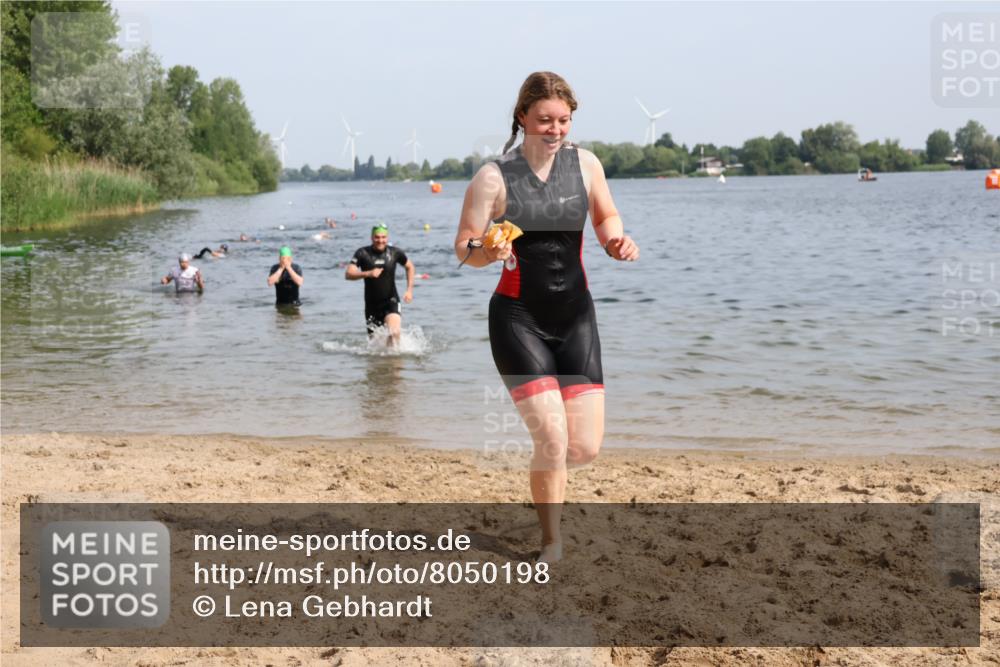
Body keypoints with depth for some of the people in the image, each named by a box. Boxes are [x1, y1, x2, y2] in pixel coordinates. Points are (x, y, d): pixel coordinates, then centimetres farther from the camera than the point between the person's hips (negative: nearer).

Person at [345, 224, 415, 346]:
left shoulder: (395, 252, -4)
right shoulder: (363, 253, -8)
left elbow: (410, 267, 15)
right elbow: (348, 274, -16)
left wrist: (409, 290, 6)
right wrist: (368, 273, -32)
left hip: (391, 301, -1)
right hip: (372, 304, 1)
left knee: (394, 333, -26)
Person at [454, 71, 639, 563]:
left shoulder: (585, 164, 0)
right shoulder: (494, 177, -10)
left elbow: (605, 217, 17)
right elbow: (463, 249, -6)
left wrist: (616, 240, -4)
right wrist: (486, 253, -28)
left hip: (575, 316, 4)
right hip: (518, 319, -4)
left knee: (585, 448, -2)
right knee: (552, 441, -14)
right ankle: (552, 545, 9)